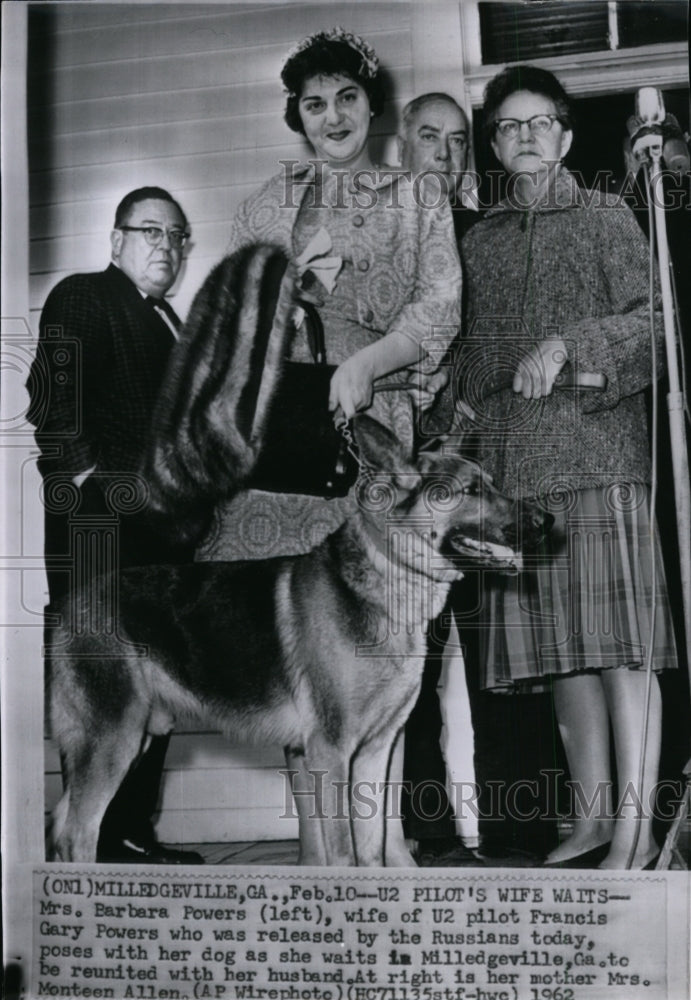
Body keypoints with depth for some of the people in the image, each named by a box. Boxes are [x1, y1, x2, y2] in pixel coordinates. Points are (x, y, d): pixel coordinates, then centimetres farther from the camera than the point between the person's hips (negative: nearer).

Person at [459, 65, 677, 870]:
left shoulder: (607, 218, 9)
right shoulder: (480, 241, 19)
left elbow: (649, 316, -2)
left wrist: (567, 343, -15)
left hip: (599, 450, -4)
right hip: (513, 466, 4)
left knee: (618, 641, -8)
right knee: (558, 649, 5)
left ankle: (635, 826, -2)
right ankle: (591, 817, 14)